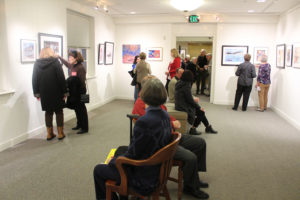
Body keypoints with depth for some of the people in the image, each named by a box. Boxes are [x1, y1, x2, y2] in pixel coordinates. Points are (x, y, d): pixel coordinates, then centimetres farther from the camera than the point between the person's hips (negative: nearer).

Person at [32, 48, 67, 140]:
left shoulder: (37, 63, 4)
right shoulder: (55, 61, -6)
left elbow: (34, 79, 5)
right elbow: (61, 78, -10)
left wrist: (36, 92, 10)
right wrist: (64, 91, -6)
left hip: (44, 93, 3)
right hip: (56, 92, -3)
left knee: (48, 112, 13)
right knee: (59, 112, 8)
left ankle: (49, 134, 17)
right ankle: (60, 133, 10)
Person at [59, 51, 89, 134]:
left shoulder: (80, 68, -19)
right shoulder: (72, 66, 6)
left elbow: (82, 81, -20)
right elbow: (66, 62, 29)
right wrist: (59, 57, 32)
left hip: (80, 91, -8)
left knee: (81, 109, -1)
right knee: (76, 108, 16)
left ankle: (85, 128, 8)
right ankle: (79, 124, 30)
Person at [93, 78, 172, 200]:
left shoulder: (144, 122, -31)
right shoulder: (165, 116, -5)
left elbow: (132, 155, -21)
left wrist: (112, 161, -1)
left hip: (144, 177, -8)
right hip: (158, 166, 8)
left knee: (98, 170, 7)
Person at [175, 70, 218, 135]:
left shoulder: (179, 83, 5)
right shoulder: (186, 86, -22)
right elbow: (190, 100, -19)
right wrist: (199, 107, -6)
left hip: (180, 104, 9)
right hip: (184, 107, -9)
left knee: (201, 111, 14)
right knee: (201, 112, 2)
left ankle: (208, 127, 23)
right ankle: (193, 129, 9)